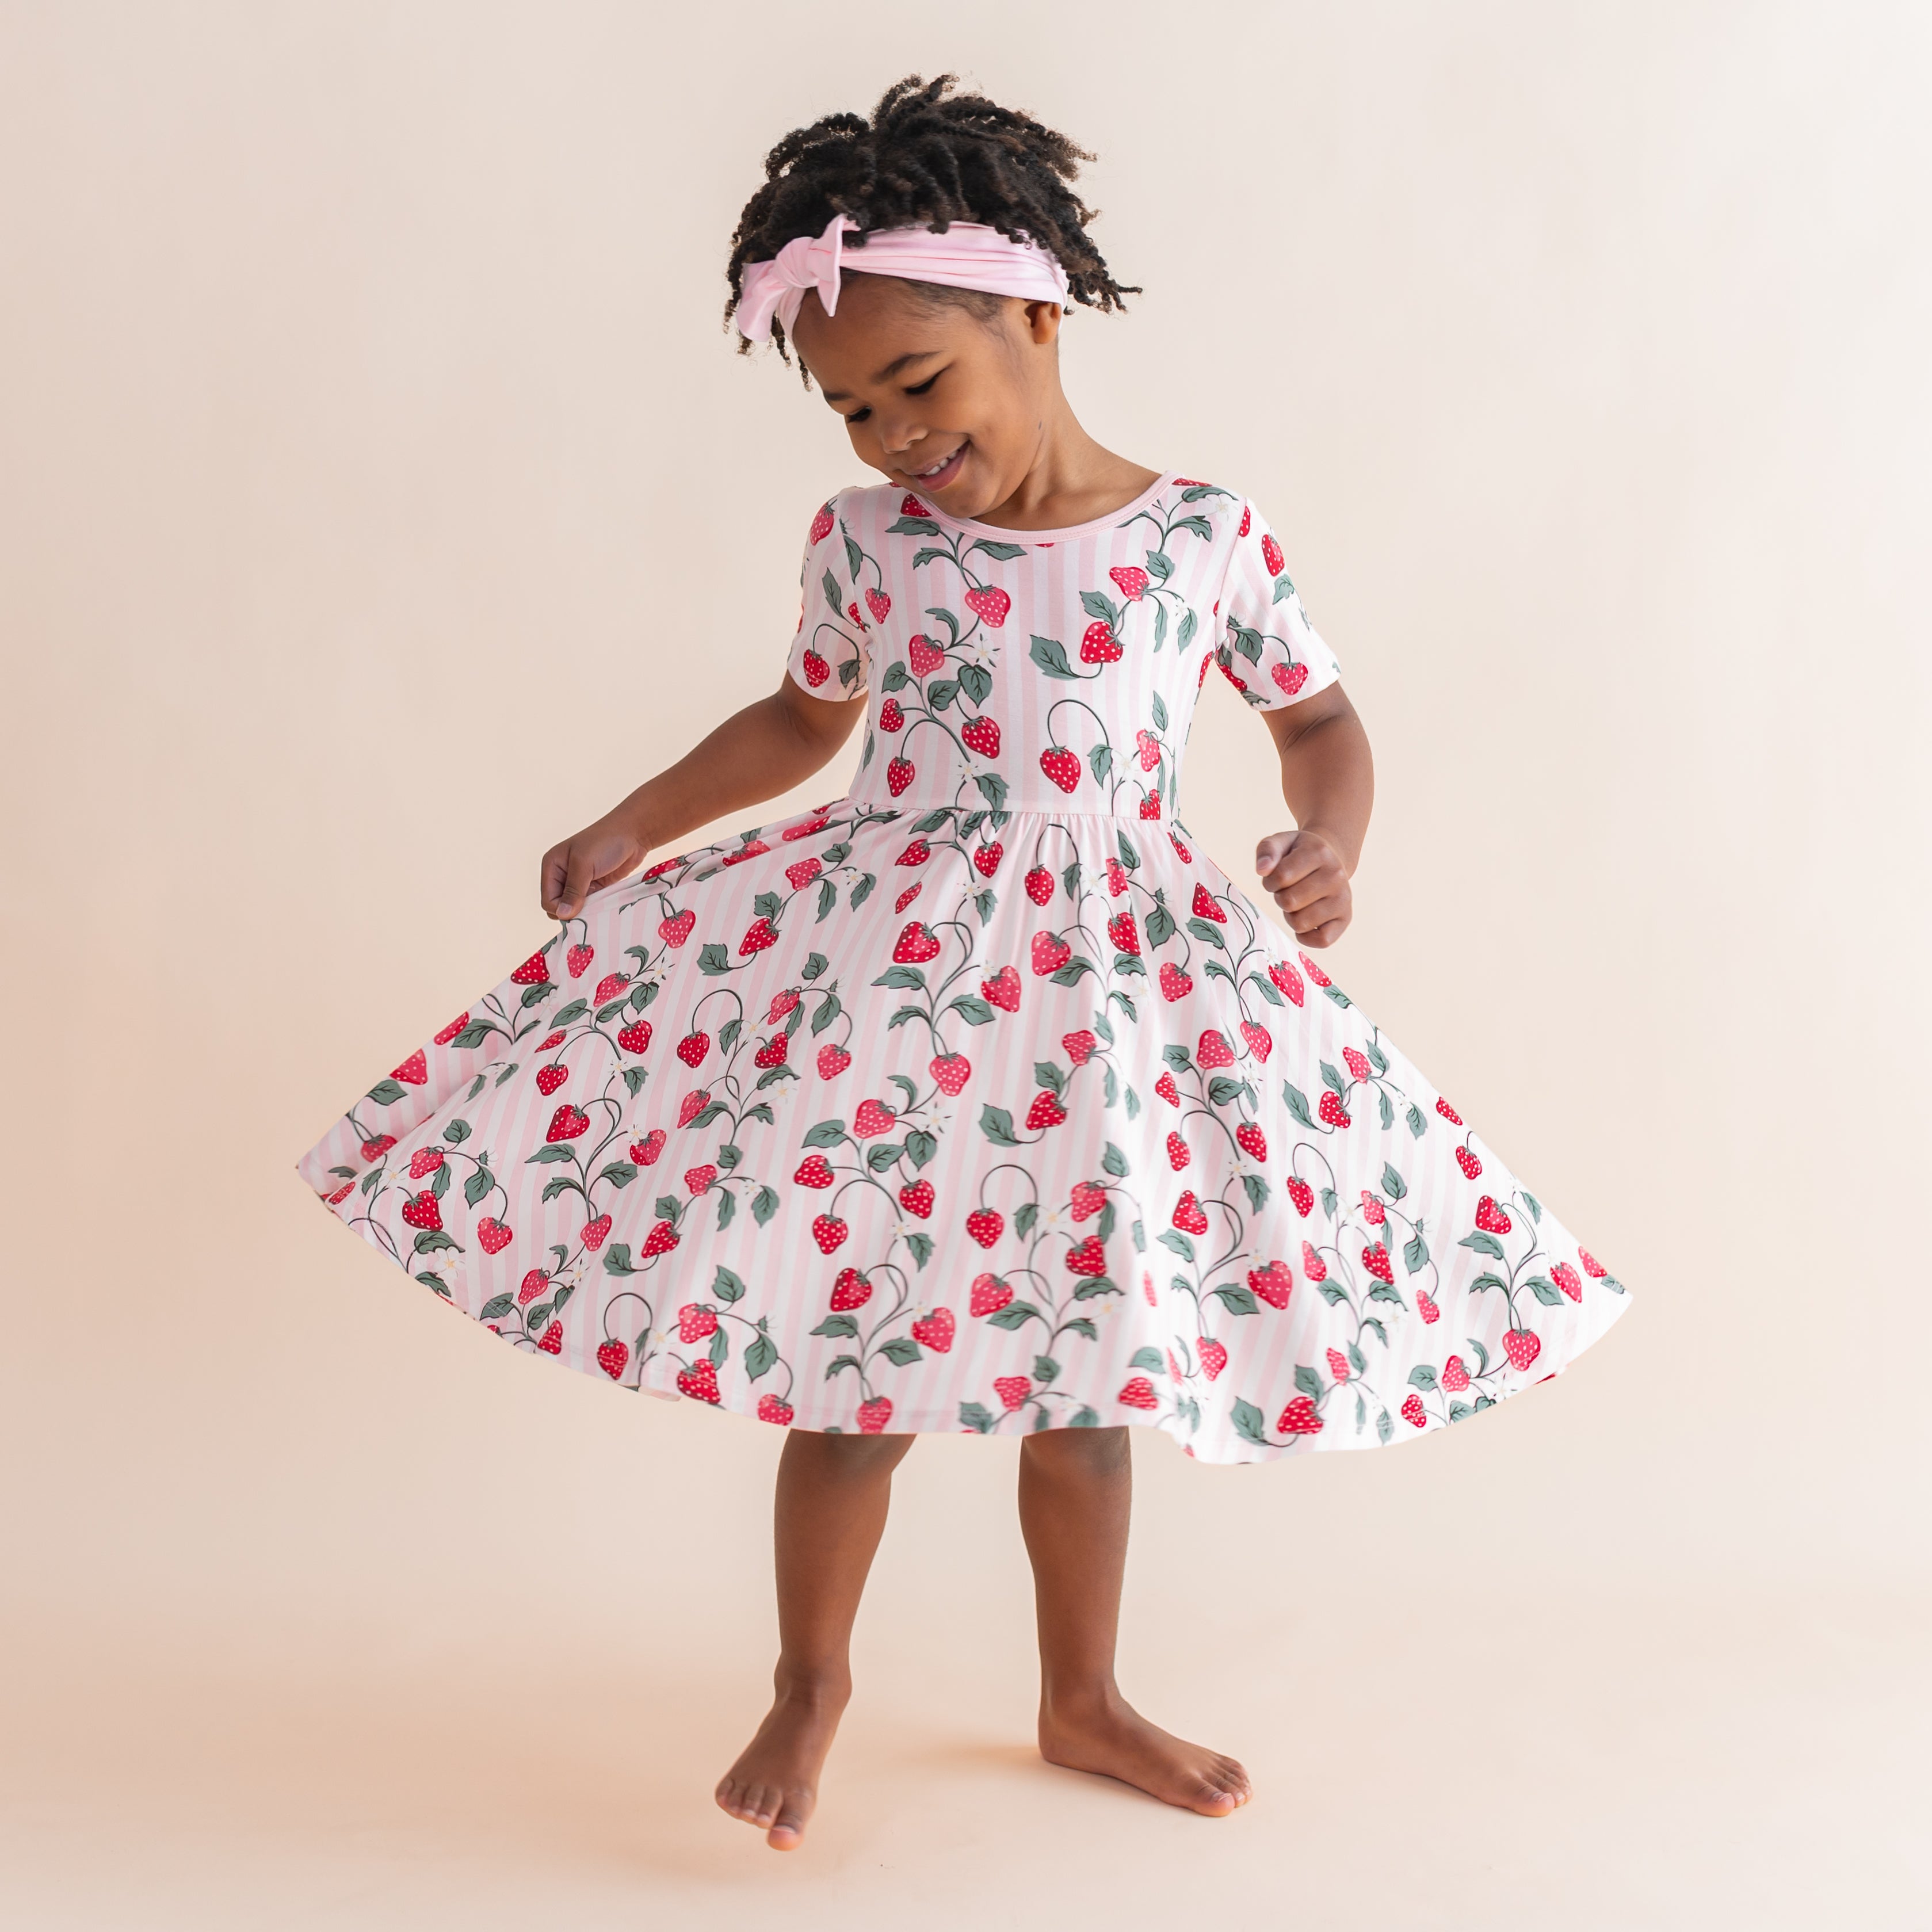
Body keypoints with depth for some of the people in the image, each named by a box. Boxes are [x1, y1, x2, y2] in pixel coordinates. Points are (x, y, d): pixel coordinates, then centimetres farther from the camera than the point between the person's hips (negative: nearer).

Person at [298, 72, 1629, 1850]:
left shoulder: (1207, 536, -3)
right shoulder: (867, 540, 1)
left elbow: (1322, 715, 10)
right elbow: (806, 718, 17)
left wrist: (1332, 841, -11)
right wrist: (633, 827, 9)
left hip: (1120, 983, 1)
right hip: (884, 972, 0)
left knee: (1090, 1368, 13)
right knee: (859, 1368, 3)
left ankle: (1084, 1700, 35)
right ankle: (811, 1680, 29)